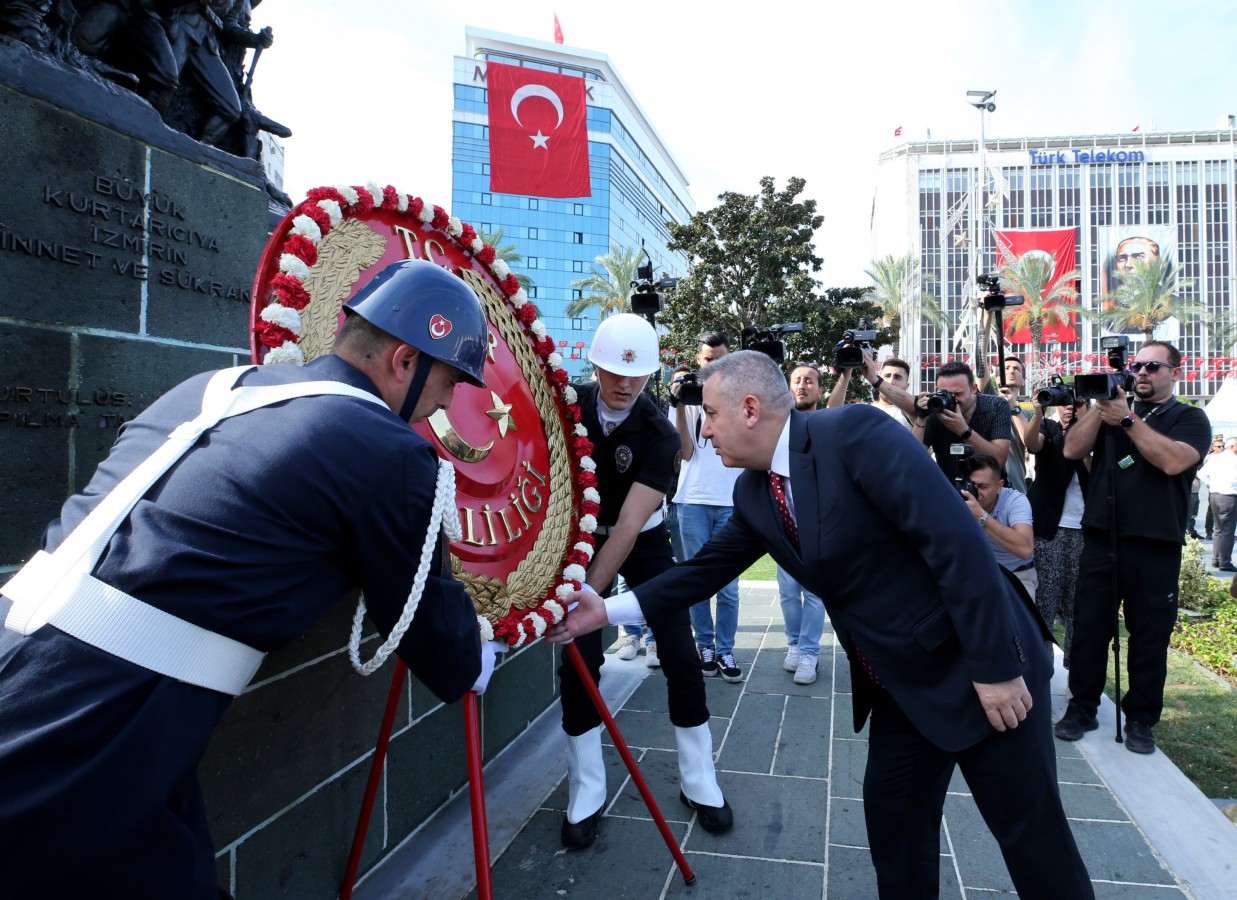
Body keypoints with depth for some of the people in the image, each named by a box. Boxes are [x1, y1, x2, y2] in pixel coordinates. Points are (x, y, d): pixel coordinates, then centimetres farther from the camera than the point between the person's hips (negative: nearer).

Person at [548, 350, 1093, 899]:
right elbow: (707, 568, 9)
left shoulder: (855, 433, -24)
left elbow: (956, 540, -25)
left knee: (1028, 828, 9)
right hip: (900, 685, 7)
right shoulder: (753, 492, 1)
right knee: (892, 818, 15)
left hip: (977, 668, -7)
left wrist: (994, 667, -22)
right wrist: (609, 610, 5)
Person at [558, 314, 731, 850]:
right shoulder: (570, 407, -16)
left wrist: (588, 594, -36)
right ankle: (585, 798, 10)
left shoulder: (658, 433, -24)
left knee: (680, 657, -5)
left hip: (642, 543, -1)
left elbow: (629, 524, -29)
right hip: (583, 537, 1)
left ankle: (699, 782, 15)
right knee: (578, 660, -6)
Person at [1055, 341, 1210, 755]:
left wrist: (1127, 419, -17)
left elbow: (1173, 461, -16)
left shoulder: (1189, 418, 5)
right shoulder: (1113, 408, 14)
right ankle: (1082, 708, 16)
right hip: (1100, 539, 2)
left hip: (1155, 546, -2)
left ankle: (1140, 719, 18)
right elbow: (1072, 449, -1)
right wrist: (1100, 406, -9)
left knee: (1150, 635, 5)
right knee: (1088, 627, 5)